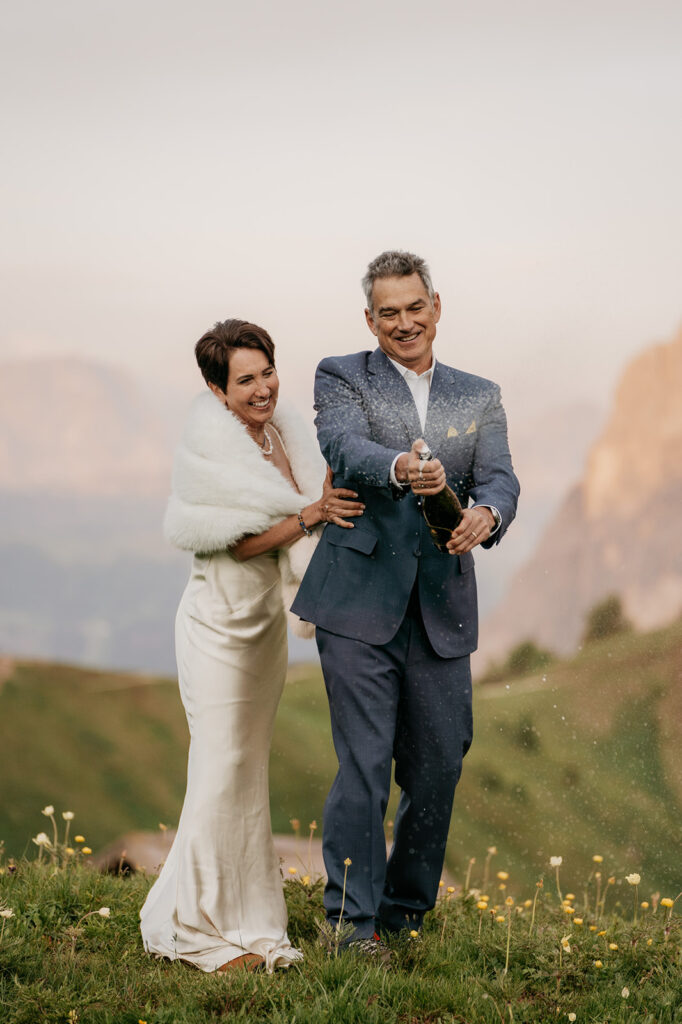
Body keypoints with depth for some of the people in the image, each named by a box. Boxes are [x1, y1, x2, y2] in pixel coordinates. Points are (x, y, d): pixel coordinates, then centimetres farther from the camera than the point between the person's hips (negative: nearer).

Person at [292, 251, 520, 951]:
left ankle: (406, 909, 25)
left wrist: (485, 513, -25)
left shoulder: (479, 398, 15)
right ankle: (352, 917, 5)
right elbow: (344, 449, -16)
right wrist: (401, 469, -38)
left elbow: (499, 477, 0)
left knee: (438, 768, 8)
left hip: (441, 613, 4)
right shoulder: (342, 377, 4)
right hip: (360, 603, -3)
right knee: (364, 762, -6)